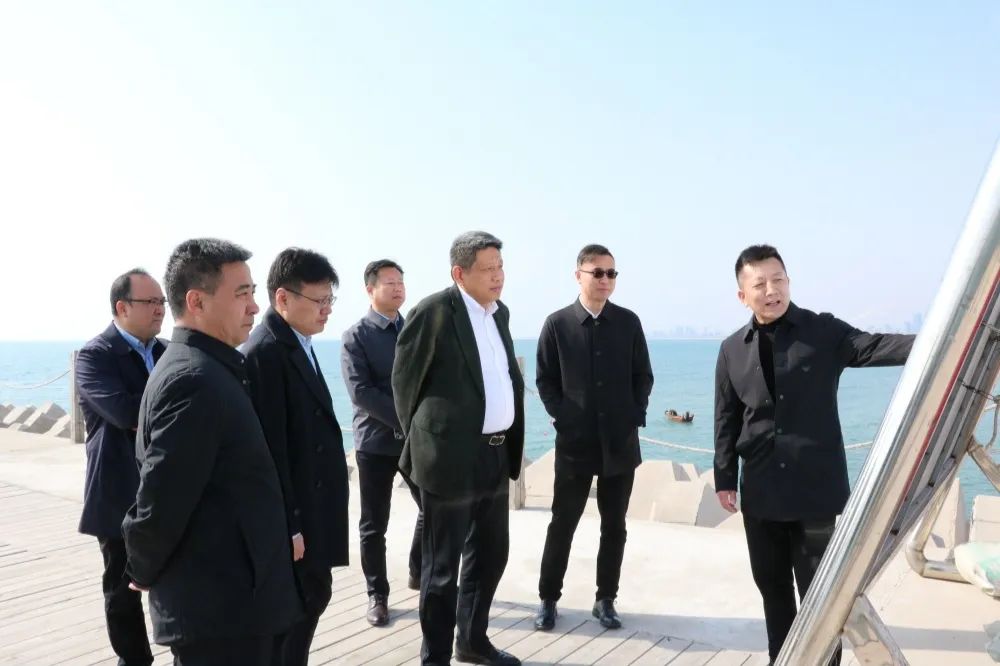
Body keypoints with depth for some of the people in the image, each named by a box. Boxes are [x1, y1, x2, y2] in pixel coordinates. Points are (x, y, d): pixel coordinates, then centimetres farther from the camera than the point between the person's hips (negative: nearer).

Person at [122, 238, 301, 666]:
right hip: (221, 604, -9)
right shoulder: (195, 380, -23)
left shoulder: (202, 369, 9)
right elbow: (161, 499, -24)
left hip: (220, 594, 9)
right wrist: (144, 572, -7)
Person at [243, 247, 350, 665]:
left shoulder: (299, 343, 9)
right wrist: (286, 524, -20)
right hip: (290, 513, -9)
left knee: (314, 596, 20)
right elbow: (269, 448, -22)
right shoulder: (264, 353, -21)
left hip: (310, 507, 9)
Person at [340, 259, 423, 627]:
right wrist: (404, 419, -20)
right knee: (374, 525, 5)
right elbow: (360, 392, -14)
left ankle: (419, 573, 32)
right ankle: (377, 594, 21)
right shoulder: (356, 336, -4)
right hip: (376, 441, -4)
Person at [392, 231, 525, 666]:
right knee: (442, 565, 6)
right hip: (452, 456, -8)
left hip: (496, 455, 8)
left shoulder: (500, 312, 10)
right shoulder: (434, 311, -12)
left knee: (490, 554, 19)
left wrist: (514, 440, 15)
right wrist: (423, 440, 3)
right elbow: (404, 381, -5)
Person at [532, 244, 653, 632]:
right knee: (562, 524, 7)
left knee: (614, 527, 10)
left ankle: (605, 600, 24)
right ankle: (548, 599, 21)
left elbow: (643, 376, 9)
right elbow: (545, 380, 2)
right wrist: (562, 417, -6)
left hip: (621, 442, 2)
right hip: (574, 442, -2)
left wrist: (636, 415, -1)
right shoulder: (557, 324, -1)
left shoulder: (628, 322, 4)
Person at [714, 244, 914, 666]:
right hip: (761, 492, 3)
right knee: (771, 585, 15)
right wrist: (725, 477, 5)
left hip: (815, 489, -3)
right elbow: (726, 418, 7)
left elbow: (874, 347, -18)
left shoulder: (824, 332, -2)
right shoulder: (732, 350, 4)